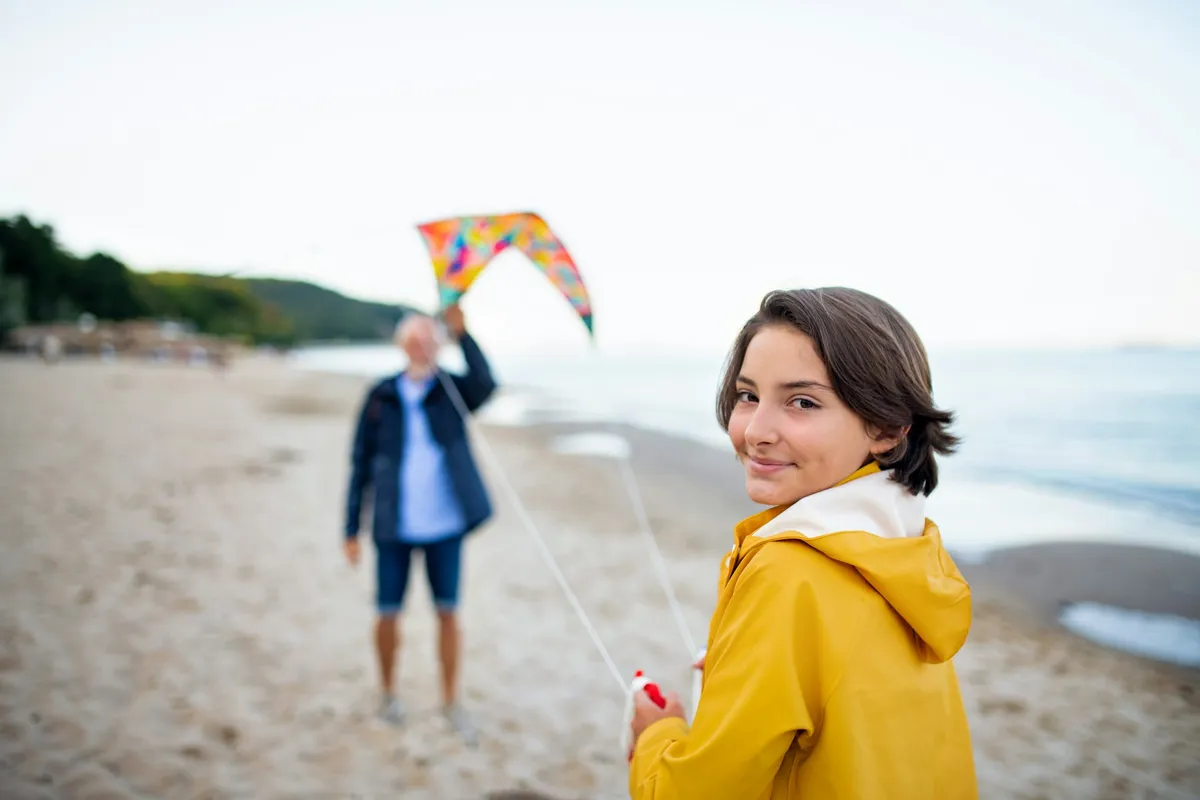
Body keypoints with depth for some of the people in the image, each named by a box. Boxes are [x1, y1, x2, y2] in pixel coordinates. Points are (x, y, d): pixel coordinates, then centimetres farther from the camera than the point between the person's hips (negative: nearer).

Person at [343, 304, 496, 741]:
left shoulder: (452, 390, -1)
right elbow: (361, 463, 1)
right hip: (394, 528, 0)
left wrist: (462, 332, -35)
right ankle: (389, 693, 33)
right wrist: (352, 528, 0)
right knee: (388, 613, 9)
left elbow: (485, 384, -25)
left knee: (448, 612, 8)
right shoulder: (381, 397, -2)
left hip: (445, 526, 0)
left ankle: (451, 701, 24)